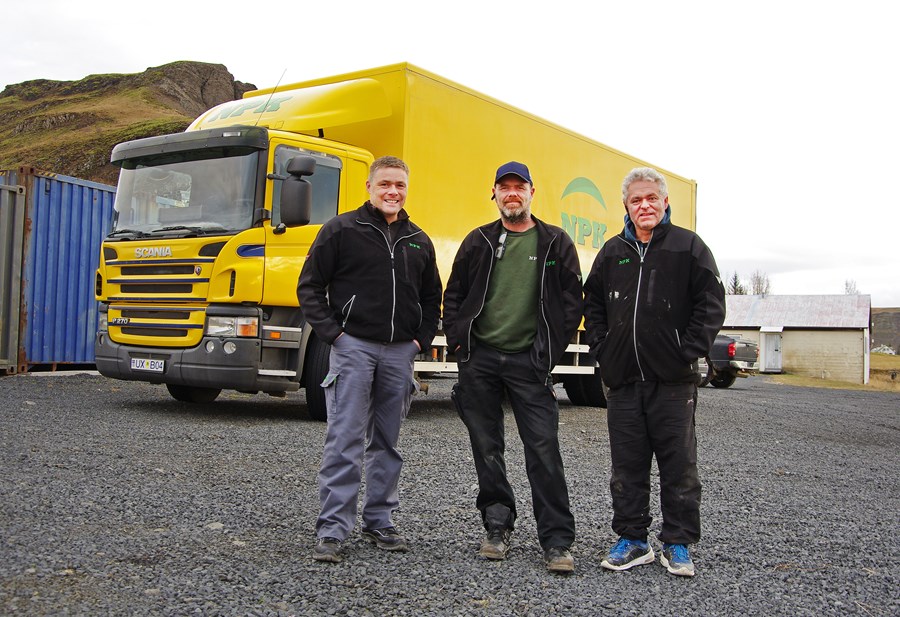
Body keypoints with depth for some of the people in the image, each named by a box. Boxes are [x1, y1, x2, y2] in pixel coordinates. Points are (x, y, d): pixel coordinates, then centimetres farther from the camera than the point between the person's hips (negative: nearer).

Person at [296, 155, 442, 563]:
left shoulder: (418, 242, 14)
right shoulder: (341, 230, 0)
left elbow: (432, 297, 23)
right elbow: (310, 287, -1)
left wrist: (421, 340, 9)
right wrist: (332, 333, -9)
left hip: (399, 351, 5)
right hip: (353, 345, -4)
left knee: (387, 442, 11)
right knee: (344, 441, -6)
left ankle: (379, 522, 21)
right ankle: (332, 530, -2)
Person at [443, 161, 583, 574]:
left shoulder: (556, 243, 5)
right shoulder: (479, 242, 10)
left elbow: (571, 303, 4)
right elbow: (454, 295, 14)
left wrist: (550, 350, -4)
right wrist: (458, 340, 2)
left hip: (528, 361, -2)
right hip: (479, 358, 3)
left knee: (544, 450, -6)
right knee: (487, 449, 9)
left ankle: (557, 542, 1)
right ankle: (497, 527, 23)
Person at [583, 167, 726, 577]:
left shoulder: (688, 247, 1)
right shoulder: (613, 252, 12)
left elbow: (711, 304, -3)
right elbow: (592, 304, 18)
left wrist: (688, 353, -10)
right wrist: (602, 350, 6)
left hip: (673, 380, -3)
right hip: (622, 380, 4)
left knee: (679, 466, 3)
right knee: (627, 467, 8)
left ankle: (677, 544, 15)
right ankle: (632, 540, 19)